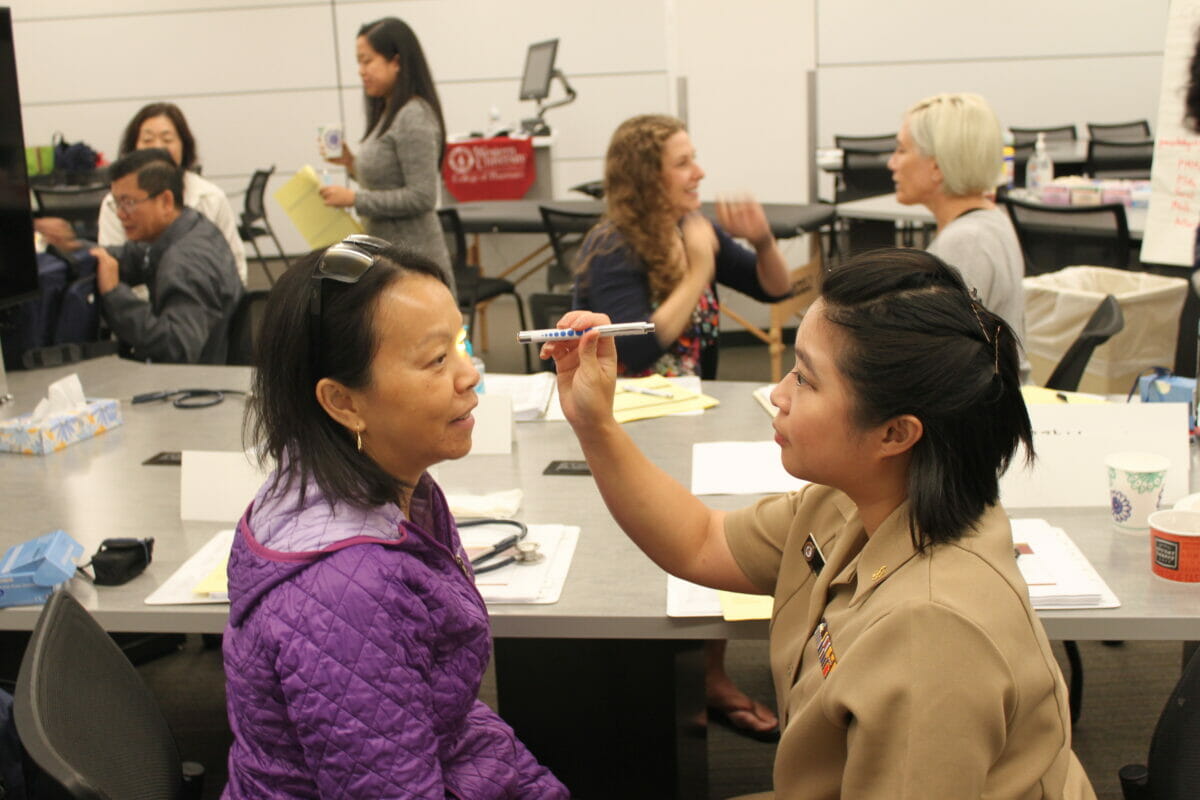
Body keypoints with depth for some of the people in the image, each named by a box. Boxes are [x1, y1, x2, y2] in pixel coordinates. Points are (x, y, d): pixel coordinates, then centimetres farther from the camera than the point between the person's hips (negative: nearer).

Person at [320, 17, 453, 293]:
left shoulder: (414, 118, -15)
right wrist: (352, 164, 7)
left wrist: (355, 199, -19)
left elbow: (421, 197, -21)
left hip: (412, 262, -10)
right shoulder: (387, 114, 15)